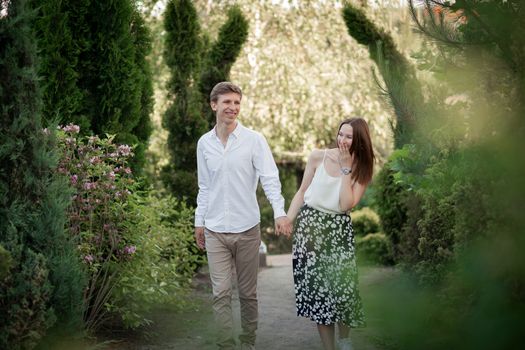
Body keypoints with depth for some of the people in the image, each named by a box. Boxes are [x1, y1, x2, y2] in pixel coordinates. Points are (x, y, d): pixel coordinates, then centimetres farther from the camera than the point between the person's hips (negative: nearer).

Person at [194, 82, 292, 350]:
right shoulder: (204, 143, 6)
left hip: (247, 229, -2)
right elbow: (204, 187, 13)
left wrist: (279, 211, -28)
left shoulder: (254, 140, -5)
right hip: (215, 231, 2)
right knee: (221, 294, -2)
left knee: (248, 293, 9)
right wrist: (199, 221, 13)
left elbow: (270, 178, -14)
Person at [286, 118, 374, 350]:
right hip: (309, 225, 0)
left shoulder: (362, 169, 0)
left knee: (342, 288, -4)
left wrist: (346, 168, -11)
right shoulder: (318, 157, -1)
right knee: (316, 289, 1)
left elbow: (346, 205, -12)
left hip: (338, 231, 0)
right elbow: (301, 193, 5)